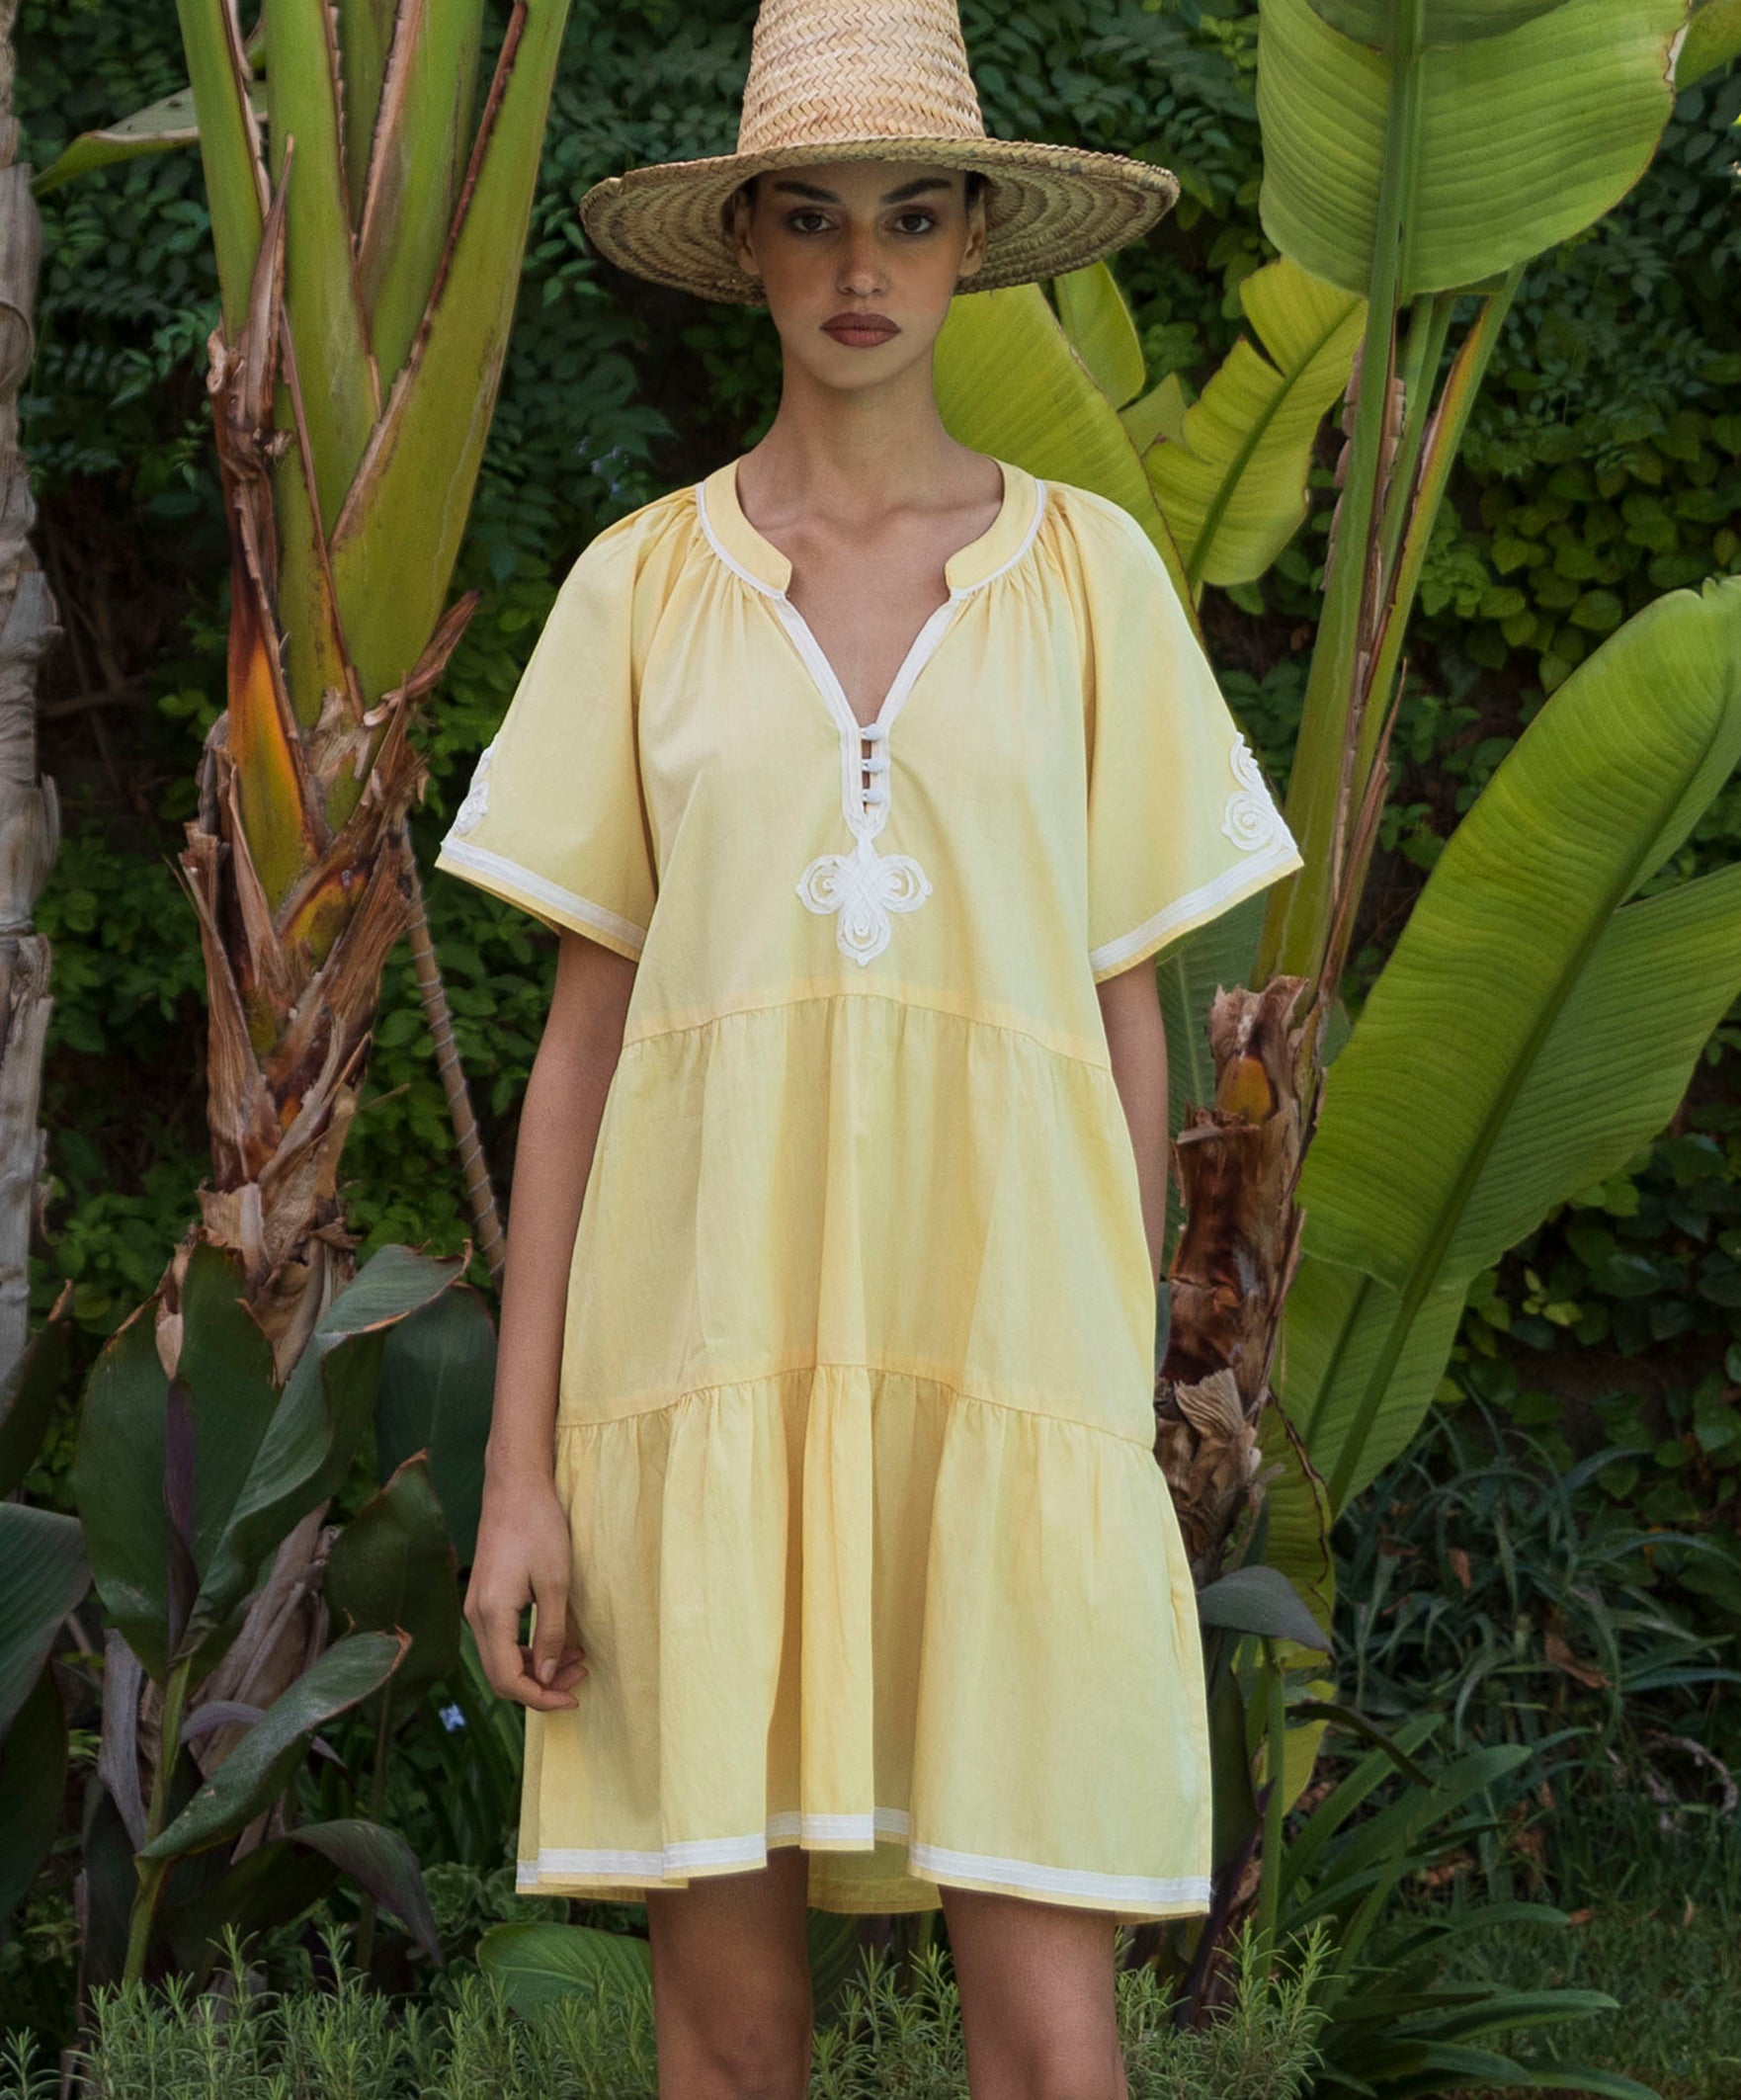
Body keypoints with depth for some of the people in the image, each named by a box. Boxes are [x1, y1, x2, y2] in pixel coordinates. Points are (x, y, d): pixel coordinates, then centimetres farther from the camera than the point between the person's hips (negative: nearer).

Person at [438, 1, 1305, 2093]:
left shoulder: (1090, 570, 6)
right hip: (706, 1347, 1)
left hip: (1000, 1353, 0)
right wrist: (520, 1469, -1)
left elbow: (1127, 1014, 8)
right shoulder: (637, 586, 6)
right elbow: (581, 1033, 5)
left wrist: (1118, 1422, 7)